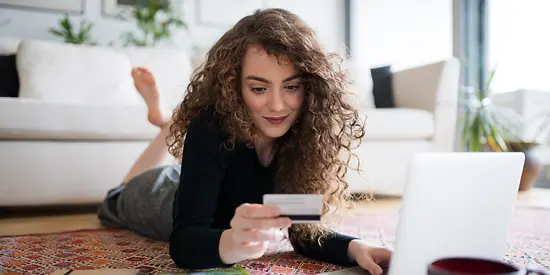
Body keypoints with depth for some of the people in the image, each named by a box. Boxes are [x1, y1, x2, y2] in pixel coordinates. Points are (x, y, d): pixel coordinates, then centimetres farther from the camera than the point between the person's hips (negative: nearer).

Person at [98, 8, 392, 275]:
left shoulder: (303, 130, -31)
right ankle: (167, 123, 34)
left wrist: (355, 247, -45)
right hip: (170, 199, -2)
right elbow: (183, 241, -48)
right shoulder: (211, 128, -41)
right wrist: (232, 242, -69)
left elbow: (302, 229, -26)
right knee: (120, 201, 33)